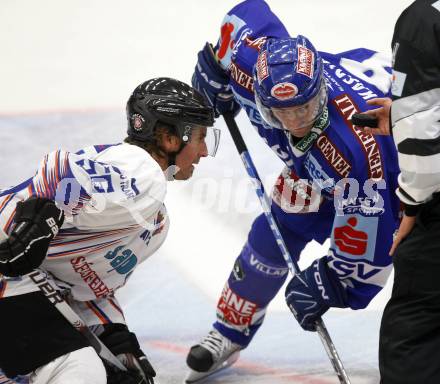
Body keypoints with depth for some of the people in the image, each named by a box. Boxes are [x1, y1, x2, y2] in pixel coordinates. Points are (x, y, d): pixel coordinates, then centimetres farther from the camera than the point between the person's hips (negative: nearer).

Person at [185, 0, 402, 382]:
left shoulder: (355, 145, -48)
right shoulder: (253, 62, -36)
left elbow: (366, 224, -38)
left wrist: (331, 282, -31)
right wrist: (214, 73, -3)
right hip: (314, 160, 5)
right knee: (274, 235, 6)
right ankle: (229, 334, 23)